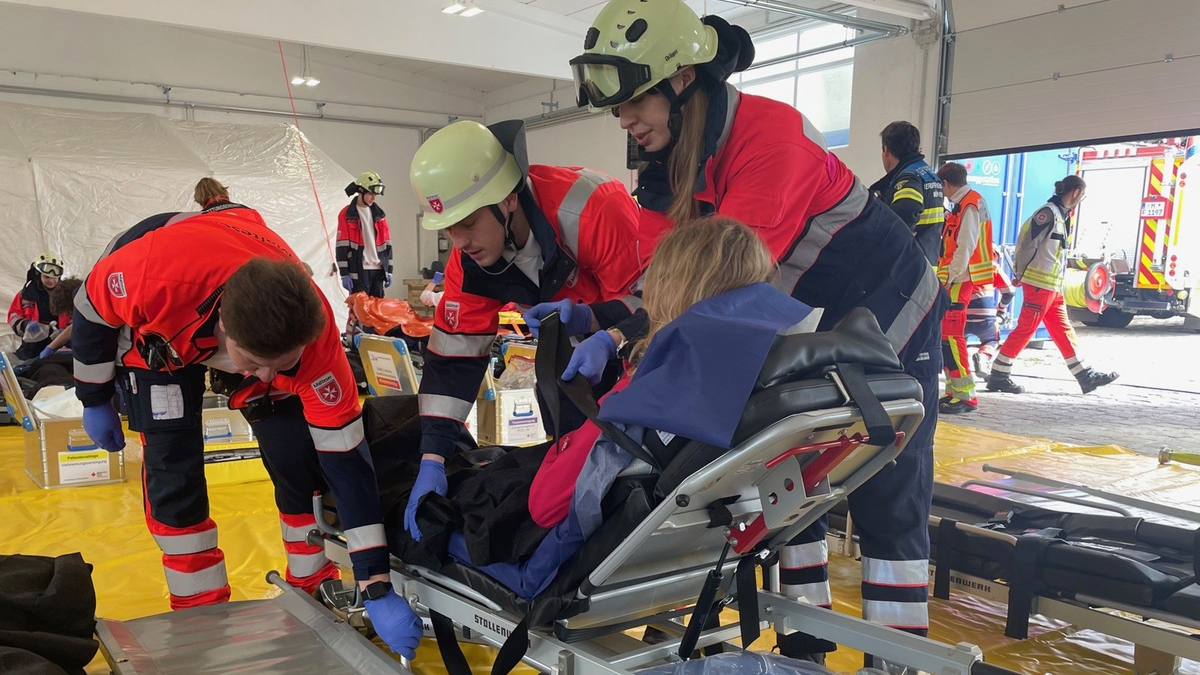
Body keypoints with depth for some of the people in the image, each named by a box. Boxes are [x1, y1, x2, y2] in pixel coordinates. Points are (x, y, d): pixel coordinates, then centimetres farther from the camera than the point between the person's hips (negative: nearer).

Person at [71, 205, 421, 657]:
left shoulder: (312, 334, -38)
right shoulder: (154, 271, -44)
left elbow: (344, 456, -33)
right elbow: (92, 308, -18)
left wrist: (377, 588, -31)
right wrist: (94, 400, -4)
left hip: (261, 325, 1)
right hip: (157, 338, 0)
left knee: (296, 455, -9)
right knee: (173, 470, -10)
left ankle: (315, 587, 13)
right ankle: (201, 612, 8)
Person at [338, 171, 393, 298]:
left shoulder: (379, 214, 14)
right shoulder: (346, 214, -2)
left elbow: (386, 244, 15)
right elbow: (342, 246, -6)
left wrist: (389, 270, 10)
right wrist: (344, 273, -11)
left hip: (378, 269, 5)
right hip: (358, 271, -5)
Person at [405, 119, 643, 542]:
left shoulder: (592, 207, -39)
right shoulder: (470, 260, -18)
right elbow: (452, 358, -17)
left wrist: (587, 319, -47)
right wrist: (432, 460, -23)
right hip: (583, 335, 6)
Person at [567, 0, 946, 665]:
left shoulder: (768, 131, -30)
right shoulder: (666, 168, -3)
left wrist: (614, 329, -38)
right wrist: (604, 334, -28)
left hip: (890, 316, -8)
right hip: (807, 334, 8)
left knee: (888, 505, -2)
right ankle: (804, 647, 25)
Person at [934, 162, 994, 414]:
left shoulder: (969, 205, -12)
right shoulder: (964, 204, 18)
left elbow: (966, 246, -19)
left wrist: (951, 278, -18)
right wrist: (949, 276, 13)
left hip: (960, 280, -10)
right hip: (959, 279, 10)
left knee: (950, 336, -12)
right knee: (947, 335, 12)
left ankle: (965, 395, -11)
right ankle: (955, 391, 16)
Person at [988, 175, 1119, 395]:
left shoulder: (1062, 216, 17)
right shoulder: (1048, 213, -14)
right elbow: (1026, 242, -17)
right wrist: (1020, 274, -10)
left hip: (1052, 286, 10)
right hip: (1038, 284, -10)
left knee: (1063, 330, 12)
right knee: (1025, 329, -6)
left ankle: (1086, 376, 17)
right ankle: (998, 375, 0)